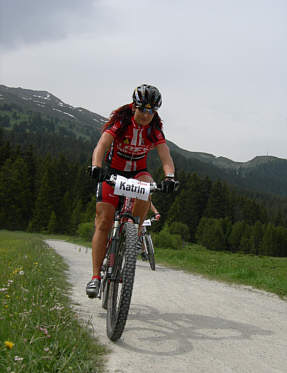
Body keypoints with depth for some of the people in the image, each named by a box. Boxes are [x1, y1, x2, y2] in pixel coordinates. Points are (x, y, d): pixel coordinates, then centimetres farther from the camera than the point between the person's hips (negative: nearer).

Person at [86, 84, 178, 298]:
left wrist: (169, 176, -43)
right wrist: (96, 167, -52)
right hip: (112, 172, -1)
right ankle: (96, 276, -8)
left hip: (137, 172, 2)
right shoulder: (120, 121, -18)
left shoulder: (154, 129, -11)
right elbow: (101, 146, -32)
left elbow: (166, 156, -22)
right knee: (103, 222, -11)